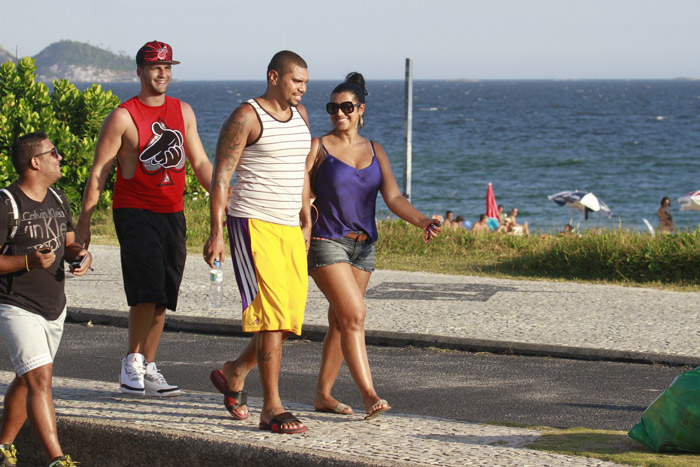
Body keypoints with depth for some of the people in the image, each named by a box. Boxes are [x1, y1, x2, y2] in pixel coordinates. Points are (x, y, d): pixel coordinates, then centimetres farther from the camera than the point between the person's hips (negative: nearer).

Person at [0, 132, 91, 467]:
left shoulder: (57, 200, 10)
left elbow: (68, 244, 19)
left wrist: (81, 255, -4)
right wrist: (28, 261, -29)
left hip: (55, 307, 8)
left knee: (27, 380, 16)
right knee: (40, 378, -17)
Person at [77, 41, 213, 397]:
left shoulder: (182, 112, 12)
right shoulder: (123, 117, -5)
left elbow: (200, 163, 18)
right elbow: (99, 171, -3)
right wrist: (84, 220, -7)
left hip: (172, 214, 6)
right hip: (135, 212, -6)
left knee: (162, 298, 6)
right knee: (147, 290, -17)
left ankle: (147, 369, 13)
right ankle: (131, 363, -5)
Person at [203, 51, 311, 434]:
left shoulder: (300, 115, 15)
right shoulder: (246, 117, -8)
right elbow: (220, 175, -10)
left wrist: (306, 222, 22)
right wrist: (216, 233, -16)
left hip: (290, 229, 8)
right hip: (253, 225, -8)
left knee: (291, 318, 6)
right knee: (271, 315, -14)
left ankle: (233, 373, 29)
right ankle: (272, 409, -12)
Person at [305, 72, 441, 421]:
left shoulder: (375, 151, 10)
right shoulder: (319, 148, -1)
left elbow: (394, 198, 0)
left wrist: (422, 221, -17)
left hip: (363, 246, 5)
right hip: (326, 242, -5)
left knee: (340, 321, 9)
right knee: (354, 314, -17)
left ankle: (323, 394, 19)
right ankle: (368, 394, -21)